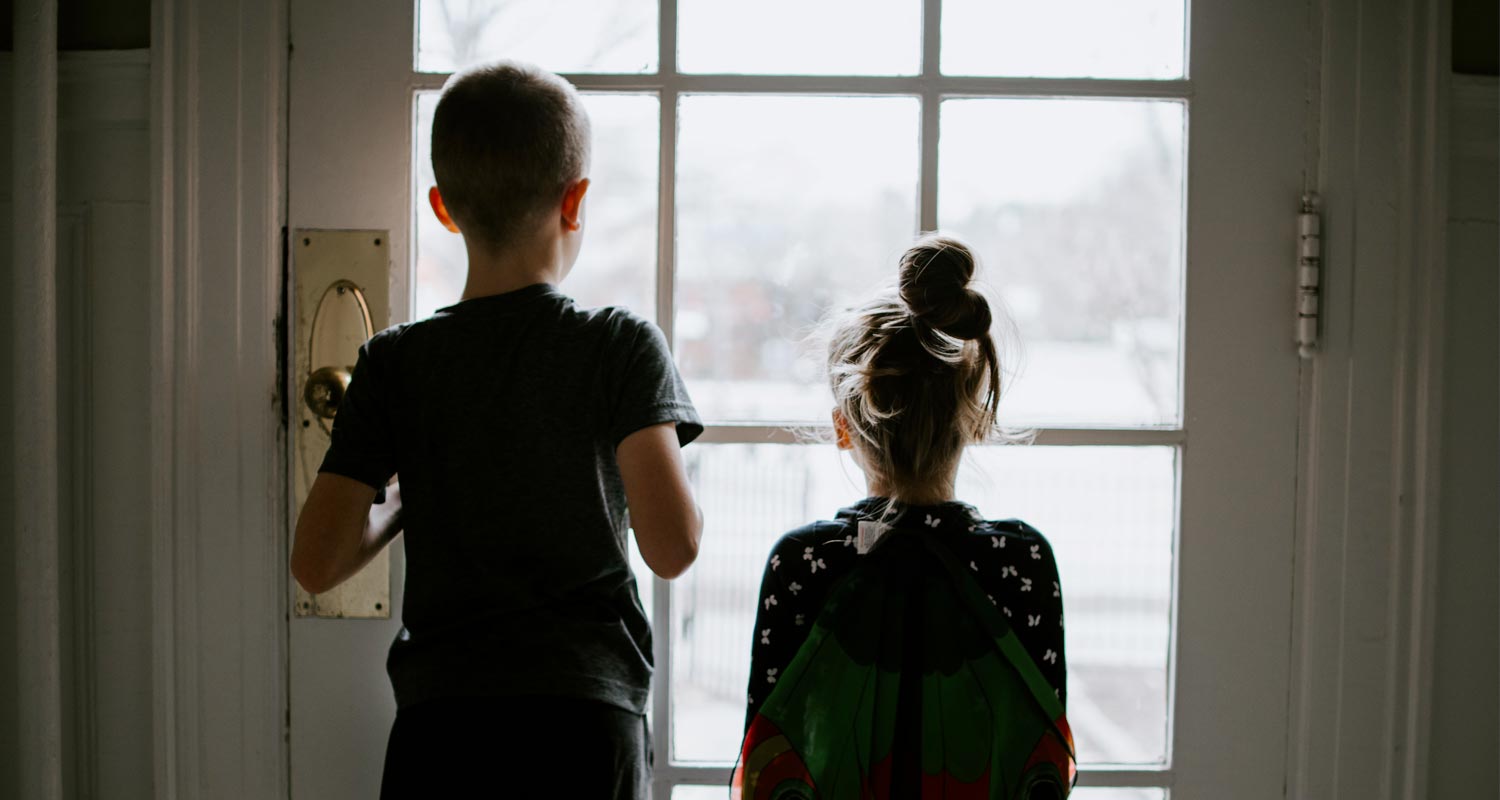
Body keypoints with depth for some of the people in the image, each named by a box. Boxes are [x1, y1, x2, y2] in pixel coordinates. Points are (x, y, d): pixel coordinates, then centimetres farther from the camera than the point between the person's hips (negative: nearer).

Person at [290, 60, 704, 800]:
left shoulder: (396, 363, 2)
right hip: (587, 717, -2)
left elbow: (316, 564, -1)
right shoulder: (622, 346, -3)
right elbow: (672, 548, -13)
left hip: (438, 721, 2)